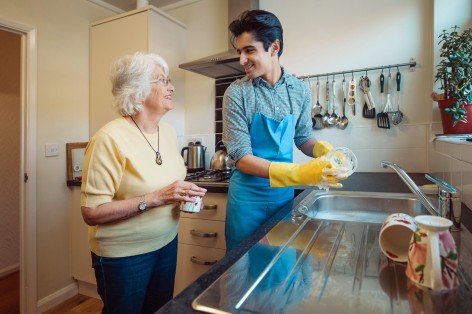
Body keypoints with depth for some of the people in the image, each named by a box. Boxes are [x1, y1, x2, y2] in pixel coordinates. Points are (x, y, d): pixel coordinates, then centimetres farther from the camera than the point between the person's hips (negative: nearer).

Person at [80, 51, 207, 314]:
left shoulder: (169, 131, -1)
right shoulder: (110, 138, -23)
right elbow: (92, 213, -22)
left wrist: (184, 193, -9)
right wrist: (156, 198, -30)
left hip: (167, 242, 7)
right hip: (124, 255, -6)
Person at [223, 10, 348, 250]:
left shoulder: (300, 90, -3)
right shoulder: (236, 93, -13)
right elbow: (242, 158, -16)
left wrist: (324, 150, -14)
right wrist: (298, 173, -28)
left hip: (285, 192, 3)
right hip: (249, 196, -2)